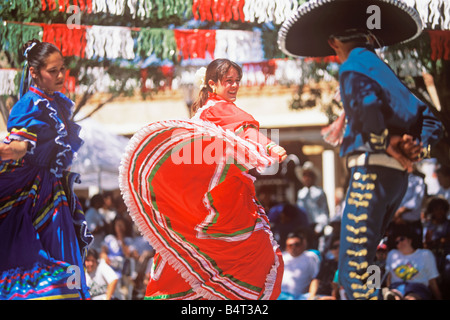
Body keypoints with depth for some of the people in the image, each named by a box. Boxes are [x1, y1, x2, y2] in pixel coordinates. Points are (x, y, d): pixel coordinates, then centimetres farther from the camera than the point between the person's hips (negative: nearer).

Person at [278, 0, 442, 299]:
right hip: (398, 176, 8)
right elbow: (430, 120, 15)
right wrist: (418, 150, -2)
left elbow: (368, 106, -25)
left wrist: (388, 145, -11)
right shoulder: (385, 70, 22)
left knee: (354, 274, -9)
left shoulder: (353, 67, -3)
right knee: (360, 265, 17)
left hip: (372, 171, -8)